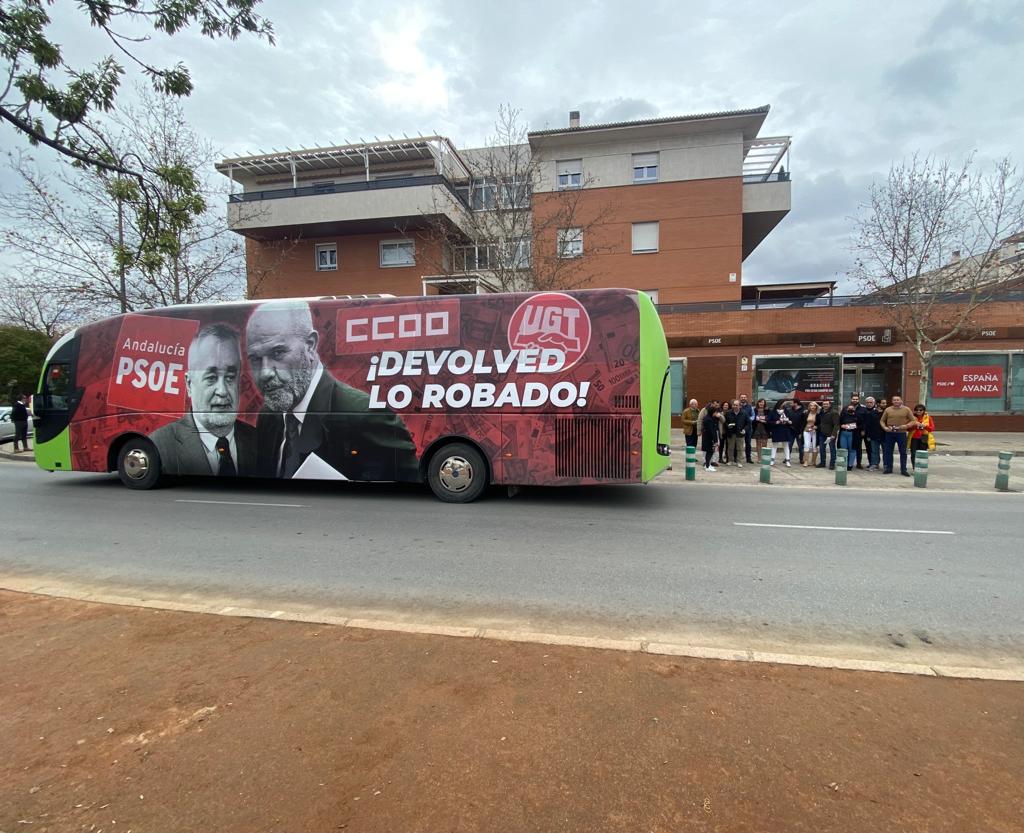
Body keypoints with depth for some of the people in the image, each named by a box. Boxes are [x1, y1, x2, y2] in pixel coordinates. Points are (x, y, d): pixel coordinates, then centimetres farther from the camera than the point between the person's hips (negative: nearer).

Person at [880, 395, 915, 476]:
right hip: (890, 433, 1)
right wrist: (884, 427, -7)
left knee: (903, 452, 3)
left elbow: (913, 421, 2)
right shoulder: (887, 410, 6)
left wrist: (906, 426, -15)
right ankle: (888, 468, 17)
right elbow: (882, 420, 10)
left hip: (901, 433, -1)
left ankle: (903, 470, 11)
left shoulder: (906, 410, 2)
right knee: (888, 451, 6)